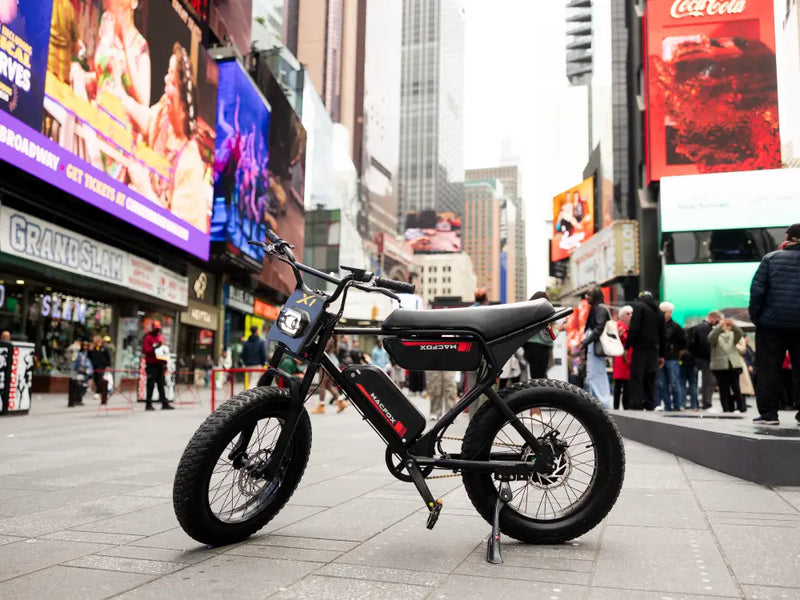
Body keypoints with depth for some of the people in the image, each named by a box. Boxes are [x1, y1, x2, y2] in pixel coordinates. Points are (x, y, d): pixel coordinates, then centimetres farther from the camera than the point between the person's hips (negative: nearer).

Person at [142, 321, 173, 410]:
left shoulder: (161, 337, 18)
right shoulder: (148, 338, -3)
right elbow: (145, 350, -12)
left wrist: (165, 362, 15)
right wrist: (155, 347, -24)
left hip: (160, 364, 7)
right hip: (151, 364, -7)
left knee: (161, 385, 7)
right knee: (151, 385, -4)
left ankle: (165, 403, 9)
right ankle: (148, 404, 1)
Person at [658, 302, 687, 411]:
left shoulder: (675, 327, -1)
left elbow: (683, 342, 4)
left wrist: (678, 355, 7)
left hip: (672, 360, -4)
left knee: (674, 384, -3)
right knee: (662, 384, 4)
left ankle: (677, 406, 3)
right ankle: (667, 406, 10)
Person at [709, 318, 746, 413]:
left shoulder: (731, 334, 16)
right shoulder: (715, 335, 8)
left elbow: (740, 334, -6)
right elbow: (711, 338, -16)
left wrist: (733, 325, -23)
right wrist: (719, 326, -26)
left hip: (734, 365, 1)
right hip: (719, 366, -1)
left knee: (736, 388, -2)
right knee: (724, 389, 1)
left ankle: (742, 408, 8)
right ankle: (727, 409, 5)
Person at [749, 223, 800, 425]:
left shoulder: (771, 258, 1)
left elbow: (757, 289, -6)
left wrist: (754, 315, 1)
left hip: (772, 323, -1)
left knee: (768, 368, 4)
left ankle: (768, 413, 3)